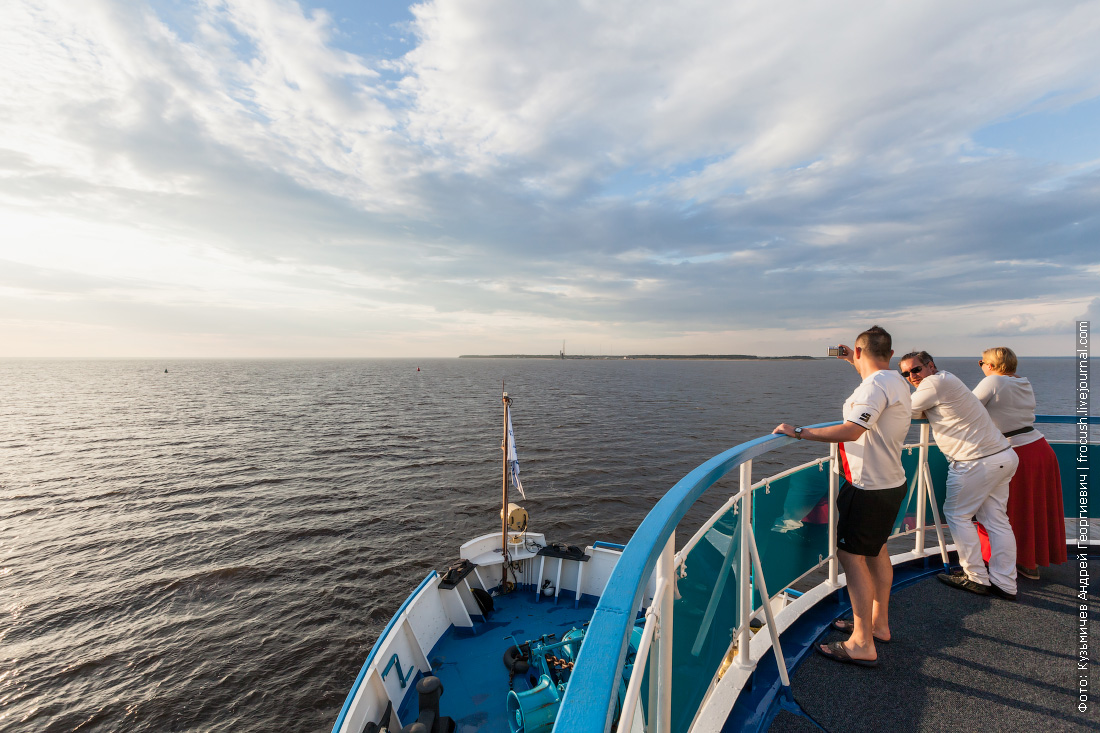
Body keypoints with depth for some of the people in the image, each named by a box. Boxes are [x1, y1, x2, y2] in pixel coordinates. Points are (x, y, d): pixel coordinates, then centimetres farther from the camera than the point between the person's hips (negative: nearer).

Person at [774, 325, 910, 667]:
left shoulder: (875, 386, -22)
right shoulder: (896, 381, 10)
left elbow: (850, 431, -32)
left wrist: (799, 432, -27)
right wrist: (856, 364, 40)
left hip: (870, 487, -10)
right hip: (891, 481, 10)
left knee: (850, 553, -6)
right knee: (875, 550, 20)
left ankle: (862, 644, 0)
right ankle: (879, 623, 33)